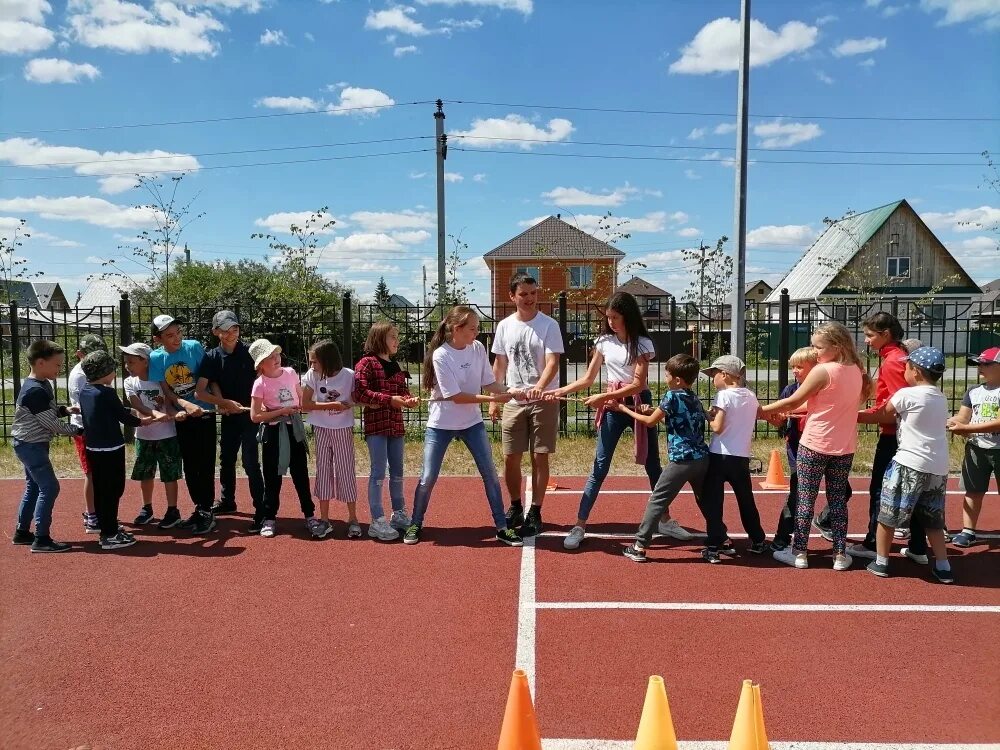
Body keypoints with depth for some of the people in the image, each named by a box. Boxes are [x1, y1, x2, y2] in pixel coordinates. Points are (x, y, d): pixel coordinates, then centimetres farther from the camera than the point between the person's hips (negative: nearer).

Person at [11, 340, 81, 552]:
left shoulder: (42, 384, 6)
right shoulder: (35, 391, -25)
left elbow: (48, 412, 17)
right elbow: (51, 425, -22)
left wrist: (65, 410, 0)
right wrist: (78, 430, -13)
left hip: (30, 445, 10)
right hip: (31, 445, -10)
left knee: (34, 487, 17)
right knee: (49, 488, -9)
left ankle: (22, 532, 28)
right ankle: (41, 539, -4)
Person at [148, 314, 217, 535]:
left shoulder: (194, 347, -11)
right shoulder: (155, 358, -5)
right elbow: (165, 392, -6)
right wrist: (184, 405, -23)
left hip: (204, 414, -3)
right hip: (180, 418, 3)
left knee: (205, 465, -3)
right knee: (189, 466, 12)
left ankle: (207, 512, 5)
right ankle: (199, 509, 25)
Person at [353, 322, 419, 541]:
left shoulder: (396, 366, 16)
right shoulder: (366, 363, -6)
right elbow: (359, 393, -16)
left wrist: (410, 399, -7)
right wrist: (389, 399, -19)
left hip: (396, 425, 7)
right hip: (376, 424, -7)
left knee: (397, 472, 14)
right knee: (378, 473, -3)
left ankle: (399, 515, 27)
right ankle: (377, 522, 4)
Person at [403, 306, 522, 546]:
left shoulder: (478, 349, -6)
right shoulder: (440, 356, -21)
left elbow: (489, 383, -3)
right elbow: (456, 397, -23)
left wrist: (512, 393, -21)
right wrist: (492, 399, -25)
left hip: (472, 422, 4)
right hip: (441, 425, -4)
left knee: (490, 473, 3)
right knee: (428, 478, 2)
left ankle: (502, 527, 14)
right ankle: (416, 524, 24)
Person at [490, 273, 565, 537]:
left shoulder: (549, 325, -6)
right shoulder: (504, 326, 5)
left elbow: (553, 363, -15)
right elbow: (499, 365, 12)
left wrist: (539, 387, -33)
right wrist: (494, 400, 10)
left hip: (543, 401, -3)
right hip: (513, 401, 4)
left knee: (539, 458, 1)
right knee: (510, 458, 7)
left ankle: (535, 513, 13)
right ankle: (515, 508, 26)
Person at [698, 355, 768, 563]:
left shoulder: (724, 395, -10)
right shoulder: (751, 396, 7)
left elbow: (717, 427, -17)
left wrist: (709, 417, 2)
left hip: (719, 456, -6)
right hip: (742, 457, 6)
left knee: (712, 501, 2)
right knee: (746, 501, 19)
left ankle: (717, 544, -2)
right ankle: (758, 541, 30)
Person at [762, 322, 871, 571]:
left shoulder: (822, 371, -16)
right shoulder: (857, 371, 5)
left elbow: (792, 402, -10)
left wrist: (764, 410, 3)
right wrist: (789, 411, 11)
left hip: (814, 445, -6)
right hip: (844, 448, 6)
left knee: (805, 499, 5)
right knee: (838, 500, 14)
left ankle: (799, 552, 12)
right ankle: (840, 555, 17)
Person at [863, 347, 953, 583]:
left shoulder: (907, 394, -9)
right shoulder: (941, 398, 13)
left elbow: (882, 416, 3)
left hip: (910, 464, -7)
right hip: (938, 467, 7)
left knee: (887, 514, 6)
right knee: (933, 519, 19)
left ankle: (881, 562, 13)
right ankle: (943, 567, 20)